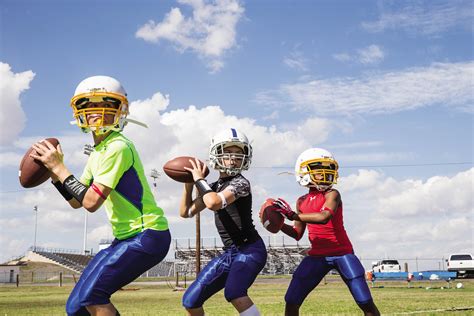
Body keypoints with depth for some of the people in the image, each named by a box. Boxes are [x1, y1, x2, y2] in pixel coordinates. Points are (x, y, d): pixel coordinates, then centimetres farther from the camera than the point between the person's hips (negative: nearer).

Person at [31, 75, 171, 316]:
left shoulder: (118, 147, -17)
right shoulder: (97, 153, 12)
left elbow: (91, 202, -19)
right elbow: (76, 202, 16)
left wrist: (60, 168, -12)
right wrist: (53, 172, 4)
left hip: (147, 235, -9)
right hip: (127, 237, 9)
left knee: (91, 293, -20)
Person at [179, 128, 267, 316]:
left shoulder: (241, 183, -14)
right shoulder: (214, 188, 10)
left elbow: (214, 203, -31)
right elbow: (186, 212, 15)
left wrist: (199, 179, -15)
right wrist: (188, 183, 5)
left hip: (250, 249, -8)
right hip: (230, 253, 8)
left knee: (233, 293, -35)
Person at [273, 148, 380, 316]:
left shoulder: (332, 194, -10)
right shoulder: (302, 201, 6)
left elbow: (324, 217, -31)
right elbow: (297, 234, 13)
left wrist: (292, 215, -29)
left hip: (342, 253, -4)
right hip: (317, 255, 4)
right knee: (291, 302, -1)